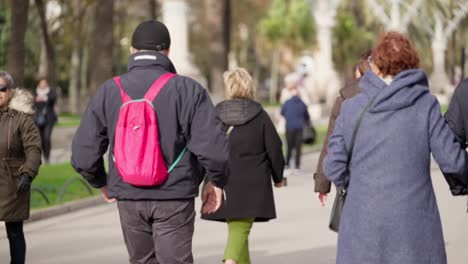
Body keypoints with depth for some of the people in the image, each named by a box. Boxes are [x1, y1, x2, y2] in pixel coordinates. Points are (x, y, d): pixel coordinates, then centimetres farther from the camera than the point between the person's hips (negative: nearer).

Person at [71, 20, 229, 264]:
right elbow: (213, 148, -15)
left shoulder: (108, 91, -1)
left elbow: (83, 154, -2)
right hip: (174, 198, -3)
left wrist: (102, 184, 16)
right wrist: (217, 182, 4)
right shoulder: (187, 89, -8)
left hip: (128, 198, 3)